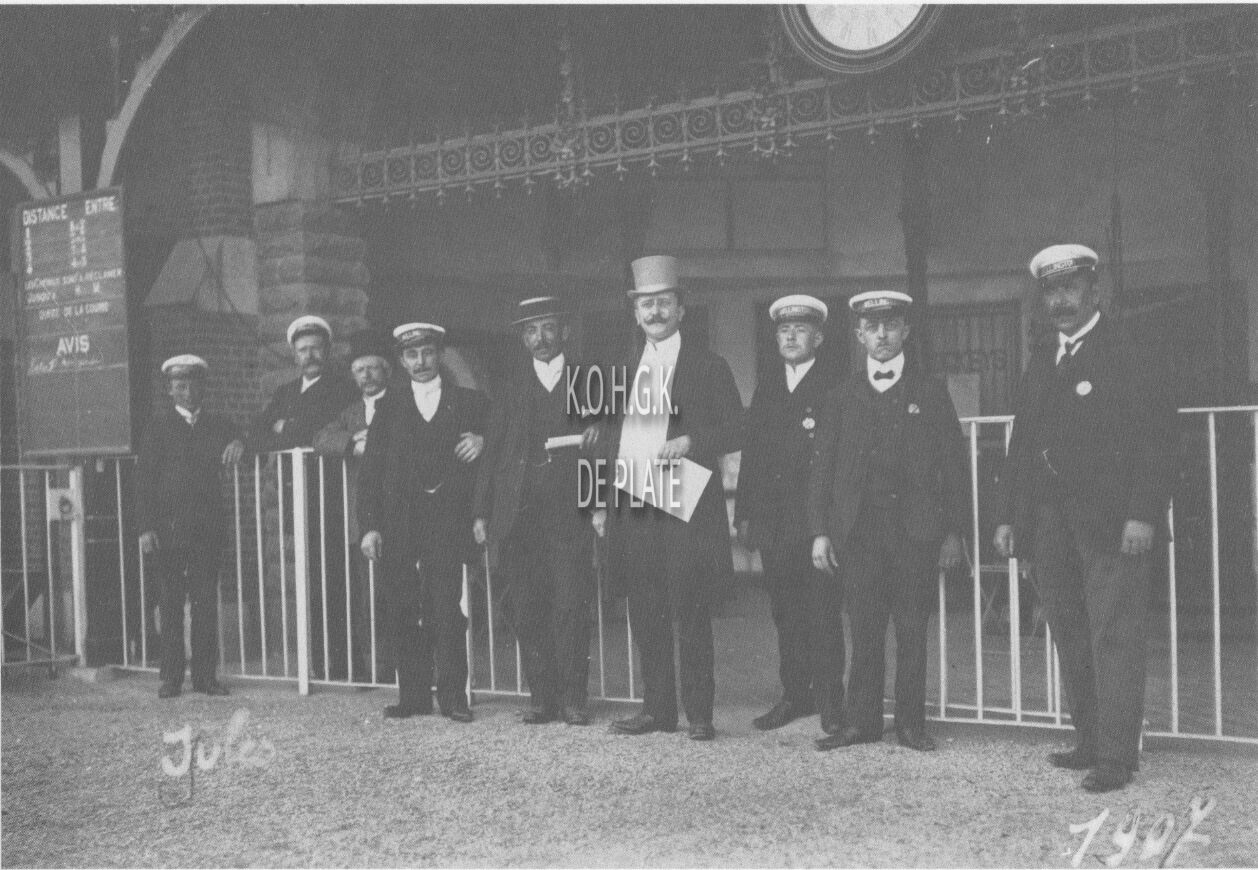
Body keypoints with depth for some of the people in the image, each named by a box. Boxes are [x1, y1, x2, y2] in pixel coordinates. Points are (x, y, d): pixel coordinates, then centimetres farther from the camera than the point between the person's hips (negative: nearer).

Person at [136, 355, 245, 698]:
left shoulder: (218, 425, 14)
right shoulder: (159, 426, 6)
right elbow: (143, 478, 1)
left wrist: (238, 443, -10)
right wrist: (146, 527, -8)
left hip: (208, 525, 2)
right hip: (168, 526, -2)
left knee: (207, 601, 1)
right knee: (171, 602, 2)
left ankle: (205, 675, 7)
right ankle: (171, 678, 8)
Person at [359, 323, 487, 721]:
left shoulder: (469, 402, 12)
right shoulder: (389, 407, 14)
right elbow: (370, 471, 9)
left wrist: (482, 441, -9)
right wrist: (369, 526, -1)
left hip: (447, 520, -2)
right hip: (397, 523, 2)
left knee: (445, 610, -9)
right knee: (400, 612, 0)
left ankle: (452, 696, -2)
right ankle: (413, 695, 9)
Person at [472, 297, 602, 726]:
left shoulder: (588, 381, 12)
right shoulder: (511, 388, 16)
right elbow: (491, 453, 12)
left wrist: (598, 432, -8)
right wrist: (481, 513, 5)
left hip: (570, 514, -2)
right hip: (519, 518, 2)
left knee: (571, 608, -7)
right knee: (528, 611, 1)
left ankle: (573, 699, 2)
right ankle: (543, 698, 10)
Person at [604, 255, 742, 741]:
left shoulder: (708, 367, 2)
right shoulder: (625, 368, 16)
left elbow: (734, 429, -2)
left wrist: (691, 441, -19)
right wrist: (604, 502, 11)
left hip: (685, 505, -5)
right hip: (633, 508, 5)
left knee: (691, 614, -2)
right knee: (645, 615, 9)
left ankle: (698, 713, 7)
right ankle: (657, 709, 19)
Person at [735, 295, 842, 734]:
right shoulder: (765, 390, 16)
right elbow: (750, 454, 16)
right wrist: (744, 513, 10)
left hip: (817, 520, -5)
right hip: (773, 524, 5)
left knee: (823, 613, -2)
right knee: (786, 614, 10)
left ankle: (829, 702, 6)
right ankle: (795, 695, 19)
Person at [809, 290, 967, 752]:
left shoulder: (930, 393, 8)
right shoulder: (842, 397, 11)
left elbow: (954, 466, 6)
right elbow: (822, 469, 9)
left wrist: (953, 532, 0)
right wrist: (820, 531, 0)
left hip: (916, 529, -1)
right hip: (858, 531, 1)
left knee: (912, 630, 2)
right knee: (864, 629, 1)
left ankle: (911, 722, 11)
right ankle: (861, 721, 10)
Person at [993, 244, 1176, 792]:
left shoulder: (1130, 358, -2)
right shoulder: (1041, 364, 17)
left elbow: (1157, 441, -10)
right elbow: (1021, 444, 16)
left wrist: (1143, 514, -18)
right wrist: (1007, 515, 10)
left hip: (1111, 523, -6)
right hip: (1051, 529, 7)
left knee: (1113, 638, -5)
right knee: (1070, 639, 10)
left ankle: (1117, 757, 1)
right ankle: (1089, 743, 20)